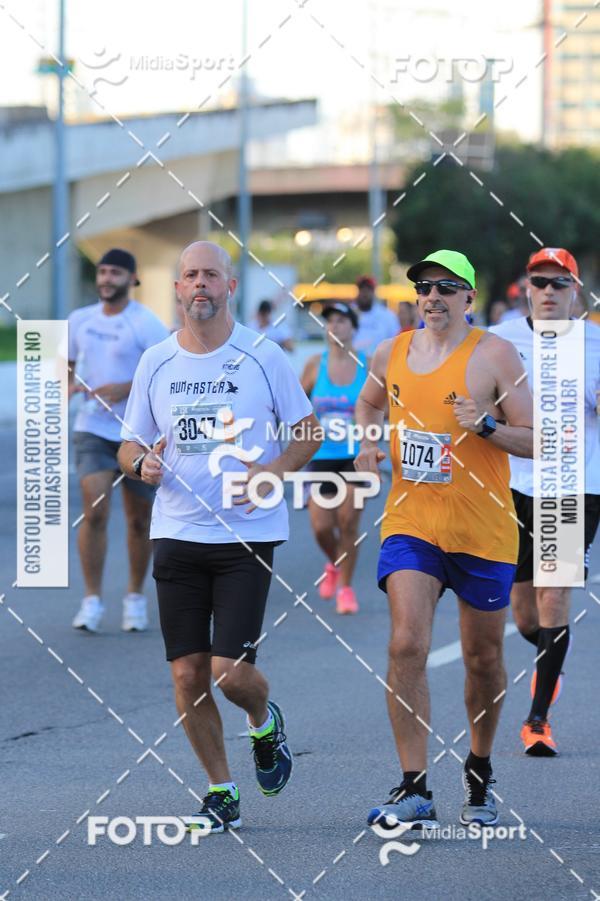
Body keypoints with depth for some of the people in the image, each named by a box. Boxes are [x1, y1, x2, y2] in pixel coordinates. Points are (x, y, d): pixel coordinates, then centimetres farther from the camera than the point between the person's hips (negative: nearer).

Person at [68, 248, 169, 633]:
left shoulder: (146, 324, -8)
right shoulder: (80, 320, 6)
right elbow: (70, 364, 21)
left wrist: (125, 389, -24)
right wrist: (69, 385, -2)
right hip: (93, 430, 2)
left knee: (139, 520, 8)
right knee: (95, 510, -15)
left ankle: (136, 597, 26)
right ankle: (92, 600, -10)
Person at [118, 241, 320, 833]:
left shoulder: (262, 356, -2)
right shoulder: (155, 362, 7)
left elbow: (307, 431, 5)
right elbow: (129, 446, 14)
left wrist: (272, 471, -14)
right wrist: (142, 464, -10)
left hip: (247, 534, -3)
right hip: (176, 535, 3)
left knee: (230, 672, -11)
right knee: (188, 675, 1)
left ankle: (264, 723, 25)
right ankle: (221, 796, 16)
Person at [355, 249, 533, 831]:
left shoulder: (495, 355, -6)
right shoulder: (390, 354, 6)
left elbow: (535, 440, -6)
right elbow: (368, 405, 27)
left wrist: (486, 425, -23)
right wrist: (368, 444, 7)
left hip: (482, 531, -2)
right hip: (410, 523, 2)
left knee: (483, 658, 11)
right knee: (407, 646, -15)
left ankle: (480, 771, 35)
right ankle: (414, 790, -15)